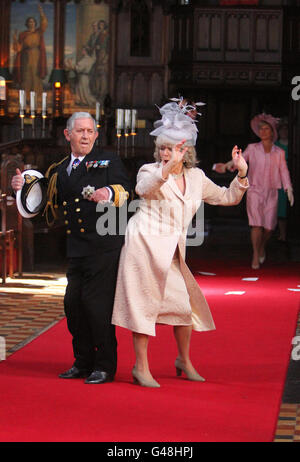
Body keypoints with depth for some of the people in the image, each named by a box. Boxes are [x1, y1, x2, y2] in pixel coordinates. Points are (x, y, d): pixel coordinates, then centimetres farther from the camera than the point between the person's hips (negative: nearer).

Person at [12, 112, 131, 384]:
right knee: (73, 302, 6)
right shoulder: (59, 170, 19)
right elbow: (50, 208, 22)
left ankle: (105, 366, 1)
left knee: (96, 303, -9)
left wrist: (110, 193, -28)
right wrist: (24, 188, 11)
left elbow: (126, 191, -7)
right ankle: (83, 362, 20)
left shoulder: (108, 161, 4)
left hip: (104, 245, -6)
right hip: (77, 247, 6)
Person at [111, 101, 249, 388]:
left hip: (172, 252, 5)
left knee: (184, 302, 6)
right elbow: (144, 188, -30)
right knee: (144, 303, -6)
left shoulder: (196, 178, 9)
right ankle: (141, 367, 1)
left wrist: (241, 174, 1)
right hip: (144, 245, -5)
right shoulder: (150, 170, -6)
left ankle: (184, 361, 27)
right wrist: (167, 168, -44)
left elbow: (228, 198, 17)